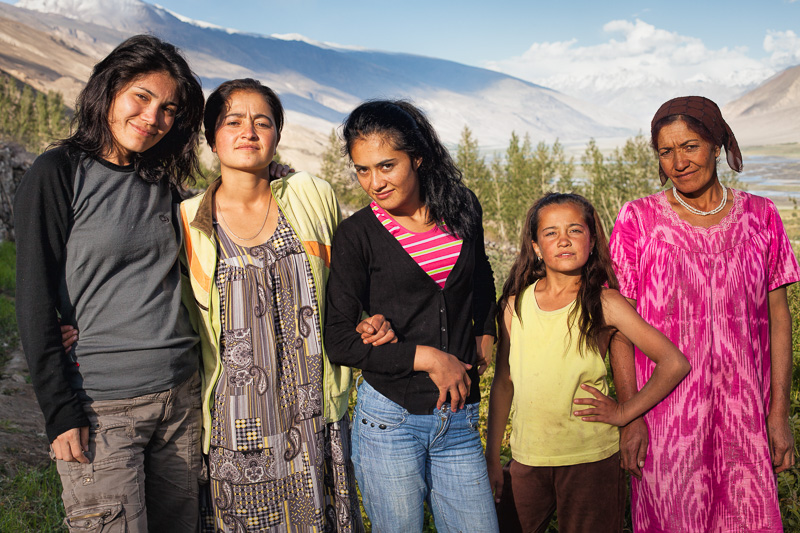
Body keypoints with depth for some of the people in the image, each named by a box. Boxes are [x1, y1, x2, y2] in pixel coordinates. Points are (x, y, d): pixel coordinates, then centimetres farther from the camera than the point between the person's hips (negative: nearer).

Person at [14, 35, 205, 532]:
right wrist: (61, 413, -11)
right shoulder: (59, 174, -6)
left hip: (181, 397, 6)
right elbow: (36, 301, -8)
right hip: (103, 406, -5)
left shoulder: (162, 184, 10)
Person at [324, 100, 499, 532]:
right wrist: (427, 357, -13)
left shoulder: (461, 210, 4)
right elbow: (339, 343, -10)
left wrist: (485, 334, 16)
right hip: (391, 418, -3)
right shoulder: (357, 233, -8)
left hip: (458, 418, 4)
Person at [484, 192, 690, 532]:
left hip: (589, 460, -3)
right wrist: (491, 458, 9)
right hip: (526, 458, 3)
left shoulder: (605, 303, -9)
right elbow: (504, 381, 8)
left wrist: (624, 412, -9)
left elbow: (675, 363, -9)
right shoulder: (516, 304, 1)